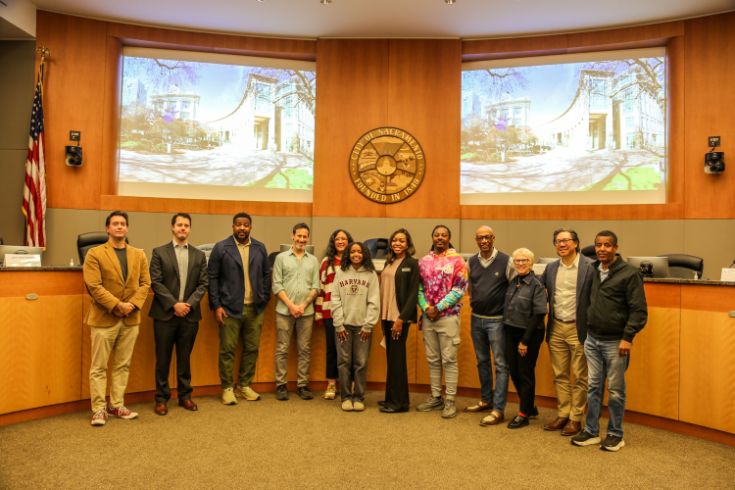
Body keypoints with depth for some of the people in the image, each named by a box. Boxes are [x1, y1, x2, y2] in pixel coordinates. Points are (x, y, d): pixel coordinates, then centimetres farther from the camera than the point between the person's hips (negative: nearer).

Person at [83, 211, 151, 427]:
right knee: (99, 367, 3)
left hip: (131, 319, 4)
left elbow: (145, 283, 5)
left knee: (122, 366, 10)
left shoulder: (139, 255, 10)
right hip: (104, 318, -4)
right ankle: (99, 409, 12)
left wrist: (133, 305, -10)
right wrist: (117, 305, -17)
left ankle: (117, 406, 20)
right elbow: (94, 286, -11)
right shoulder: (95, 254, -3)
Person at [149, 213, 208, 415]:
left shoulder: (199, 255, 9)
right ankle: (162, 398, 17)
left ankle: (185, 395, 22)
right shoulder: (159, 252, 1)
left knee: (185, 358, 11)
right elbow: (156, 282, -6)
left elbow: (203, 283, 4)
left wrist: (189, 303, -10)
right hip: (165, 314, -2)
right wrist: (174, 304, -14)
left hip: (190, 314, 2)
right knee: (163, 358, 6)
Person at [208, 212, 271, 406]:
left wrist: (264, 300, 5)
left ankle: (244, 386, 23)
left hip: (255, 309, 3)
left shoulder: (260, 248, 7)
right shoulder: (221, 248, -2)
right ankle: (227, 388, 16)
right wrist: (216, 306, -8)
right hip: (230, 308, -3)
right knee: (227, 350, 2)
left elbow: (266, 275, 11)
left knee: (252, 349, 9)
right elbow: (212, 278, -3)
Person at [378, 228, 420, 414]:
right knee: (391, 358, 11)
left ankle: (398, 401, 9)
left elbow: (413, 294, -11)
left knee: (396, 358, -2)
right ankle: (391, 398, 21)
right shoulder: (389, 262, 13)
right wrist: (382, 314, 8)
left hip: (400, 317, -6)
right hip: (386, 315, 6)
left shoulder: (412, 264, -6)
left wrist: (401, 318, -16)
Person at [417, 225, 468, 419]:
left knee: (449, 359, 0)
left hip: (448, 316, -4)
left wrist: (438, 308, -13)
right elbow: (419, 288, 8)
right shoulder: (423, 261, 10)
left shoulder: (457, 260, -3)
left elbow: (459, 289, -9)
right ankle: (435, 398, 23)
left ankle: (450, 401, 10)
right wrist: (426, 308, -9)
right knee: (432, 359, 12)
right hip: (428, 317, 4)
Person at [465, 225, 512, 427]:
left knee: (501, 364, -1)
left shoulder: (506, 261, -10)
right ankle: (486, 400, 31)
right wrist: (474, 300, 11)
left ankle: (498, 410, 4)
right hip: (476, 319, 5)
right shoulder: (471, 262, 4)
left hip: (497, 320, -5)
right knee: (482, 361, 16)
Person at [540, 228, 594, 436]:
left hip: (578, 329, -5)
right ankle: (562, 415, 25)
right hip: (556, 328, 5)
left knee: (579, 377, 6)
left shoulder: (588, 267, -10)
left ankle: (575, 419, 18)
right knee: (559, 375, 13)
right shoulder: (551, 268, 8)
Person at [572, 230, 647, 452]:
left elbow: (639, 310, -12)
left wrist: (627, 338, -17)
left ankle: (615, 435, 21)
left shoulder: (629, 273, -10)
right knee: (593, 387, 12)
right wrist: (586, 331, 11)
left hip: (615, 342, -5)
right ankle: (591, 432, 22)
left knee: (615, 390, 7)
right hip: (592, 340, 5)